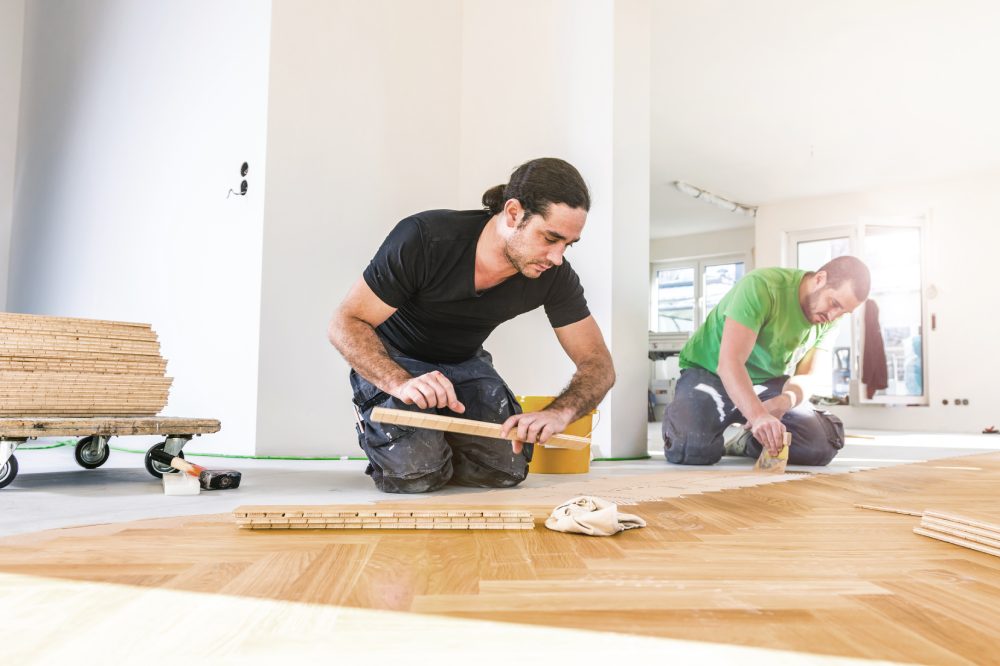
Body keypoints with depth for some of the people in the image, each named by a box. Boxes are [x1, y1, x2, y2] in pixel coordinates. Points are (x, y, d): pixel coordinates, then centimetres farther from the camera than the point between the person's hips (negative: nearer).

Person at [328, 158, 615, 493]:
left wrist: (559, 413, -39)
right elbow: (345, 323, -27)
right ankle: (374, 430, 10)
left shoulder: (555, 275, -20)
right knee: (417, 472, -25)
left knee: (505, 469, -16)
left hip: (465, 363, 4)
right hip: (391, 362, -4)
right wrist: (401, 383, -46)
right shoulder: (423, 239, -32)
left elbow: (599, 365, -16)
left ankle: (436, 440, 16)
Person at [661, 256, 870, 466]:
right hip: (709, 372, -5)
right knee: (690, 448, -32)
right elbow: (729, 362, -36)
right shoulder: (761, 286, -28)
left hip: (767, 381, 5)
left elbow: (805, 377, -7)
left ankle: (749, 443, 10)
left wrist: (784, 401, -31)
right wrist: (758, 415, -50)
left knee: (821, 446, -18)